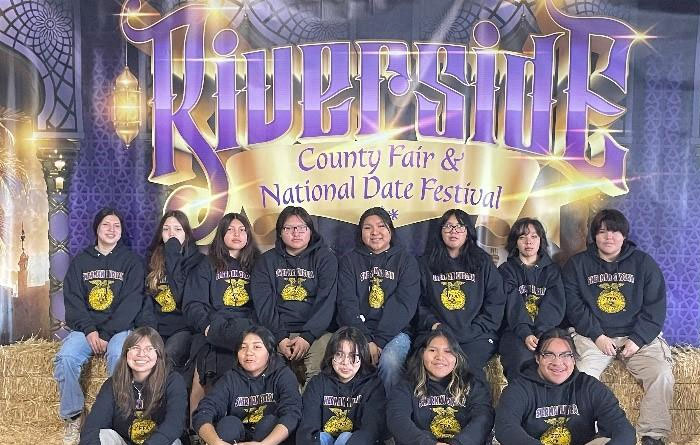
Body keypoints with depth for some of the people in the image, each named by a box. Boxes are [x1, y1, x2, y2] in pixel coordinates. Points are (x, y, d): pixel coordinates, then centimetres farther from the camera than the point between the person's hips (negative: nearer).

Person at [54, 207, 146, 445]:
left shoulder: (131, 261, 7)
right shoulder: (80, 261, 14)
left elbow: (132, 301, -4)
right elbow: (72, 300, 4)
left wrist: (107, 333, -15)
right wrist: (89, 330, -12)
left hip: (119, 327, -2)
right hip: (85, 327, 2)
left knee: (120, 355, -34)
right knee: (65, 358, -26)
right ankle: (73, 417, -11)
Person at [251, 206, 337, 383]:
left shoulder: (325, 257, 9)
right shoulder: (267, 261, 15)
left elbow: (326, 301, -2)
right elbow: (263, 303, 3)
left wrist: (307, 337, -15)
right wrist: (280, 337, -11)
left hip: (314, 330, -1)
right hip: (277, 331, 1)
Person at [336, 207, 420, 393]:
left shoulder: (405, 260, 10)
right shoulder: (350, 261, 13)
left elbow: (404, 304, -3)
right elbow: (346, 303, 1)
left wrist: (379, 341, -15)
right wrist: (365, 340, -14)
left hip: (394, 332, -1)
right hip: (357, 331, 1)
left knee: (390, 362, -32)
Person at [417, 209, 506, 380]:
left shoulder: (483, 262, 14)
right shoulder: (427, 263, 17)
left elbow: (496, 302, 6)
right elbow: (419, 301, 11)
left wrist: (472, 331, -5)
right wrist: (432, 323, -7)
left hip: (476, 336, -1)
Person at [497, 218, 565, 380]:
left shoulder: (552, 270, 16)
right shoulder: (507, 270, 11)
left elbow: (554, 305, 1)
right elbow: (513, 306, -5)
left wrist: (541, 334, -17)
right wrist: (525, 334, -23)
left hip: (546, 331, 1)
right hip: (515, 332, -1)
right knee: (523, 355, -33)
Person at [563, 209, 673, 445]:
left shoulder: (644, 263, 8)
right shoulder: (577, 264, 7)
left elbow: (655, 308, 3)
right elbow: (573, 304, -1)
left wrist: (637, 339, -11)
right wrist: (597, 336, -13)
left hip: (637, 336, 1)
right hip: (592, 335, -1)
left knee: (662, 374, -22)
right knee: (583, 374, -27)